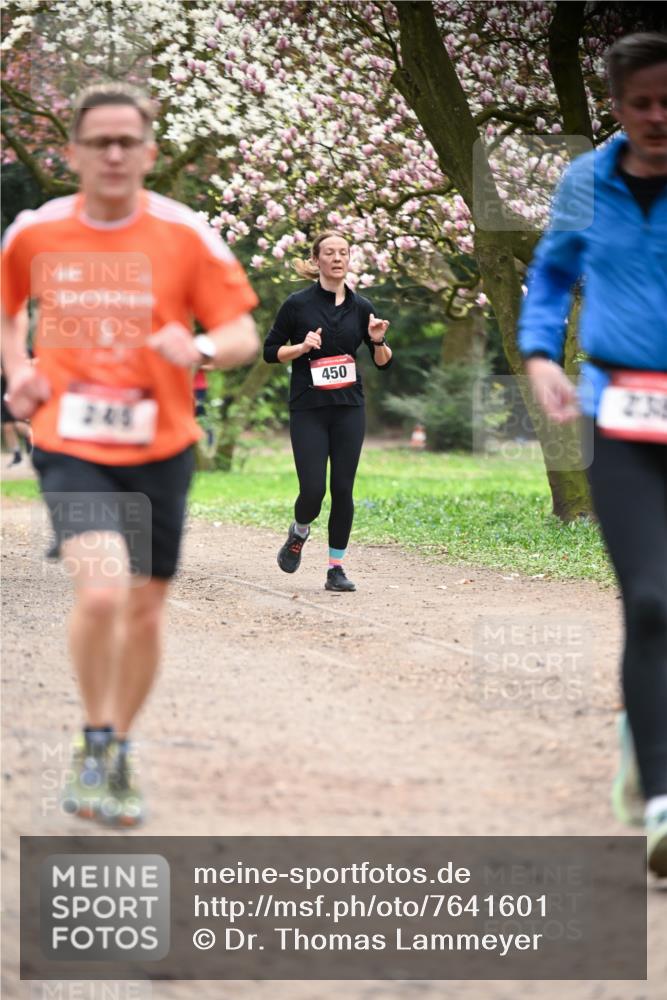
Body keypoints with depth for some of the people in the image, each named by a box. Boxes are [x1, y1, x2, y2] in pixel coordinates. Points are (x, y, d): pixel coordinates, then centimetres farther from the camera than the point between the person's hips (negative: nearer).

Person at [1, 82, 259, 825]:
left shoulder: (185, 235, -3)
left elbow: (243, 334, -2)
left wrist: (201, 348, -24)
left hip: (158, 451, 2)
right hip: (70, 448, -1)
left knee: (144, 609, 9)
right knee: (101, 592, -21)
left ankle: (119, 752, 32)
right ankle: (95, 741, 2)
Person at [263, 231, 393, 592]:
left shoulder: (360, 307, 5)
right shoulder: (298, 304, -3)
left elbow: (383, 362, 10)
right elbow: (270, 352, 1)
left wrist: (378, 341, -11)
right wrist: (302, 347, -15)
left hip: (349, 409, 3)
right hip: (308, 410, -3)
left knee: (343, 490, 0)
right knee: (313, 490, -10)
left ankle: (336, 568, 11)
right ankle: (299, 534, 24)